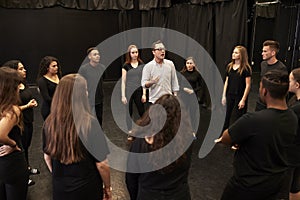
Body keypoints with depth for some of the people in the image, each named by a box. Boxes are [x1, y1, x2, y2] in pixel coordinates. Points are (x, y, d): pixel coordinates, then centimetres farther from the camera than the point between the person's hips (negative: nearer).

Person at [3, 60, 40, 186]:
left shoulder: (24, 83, 4)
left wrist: (32, 102, 1)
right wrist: (27, 106, -19)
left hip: (28, 120, 8)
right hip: (20, 123, -8)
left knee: (27, 145, 22)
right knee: (21, 147, 7)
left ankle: (27, 168, 42)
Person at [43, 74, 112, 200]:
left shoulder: (49, 122, -11)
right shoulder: (90, 123, -24)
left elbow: (47, 157, 2)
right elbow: (101, 164, -19)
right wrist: (107, 188, -2)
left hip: (59, 189, 4)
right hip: (87, 189, -3)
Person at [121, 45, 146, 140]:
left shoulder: (141, 65, 5)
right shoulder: (126, 66, 0)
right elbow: (123, 81, -1)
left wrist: (144, 94, -1)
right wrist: (123, 96, -5)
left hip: (139, 91, 1)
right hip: (129, 92, -1)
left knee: (142, 111, 4)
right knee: (129, 112, 5)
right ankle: (130, 132, 16)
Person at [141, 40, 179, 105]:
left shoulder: (170, 64, 5)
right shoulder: (148, 66, -4)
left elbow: (174, 80, 11)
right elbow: (144, 84, -7)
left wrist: (175, 94, 7)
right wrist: (151, 82, -28)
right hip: (154, 100, -3)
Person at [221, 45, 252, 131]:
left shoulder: (245, 68, -10)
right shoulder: (229, 66, 6)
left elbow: (248, 85, -11)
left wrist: (243, 99, -14)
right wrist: (224, 96, 9)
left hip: (240, 96, -5)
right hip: (229, 95, 5)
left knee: (239, 118, 4)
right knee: (226, 117, 11)